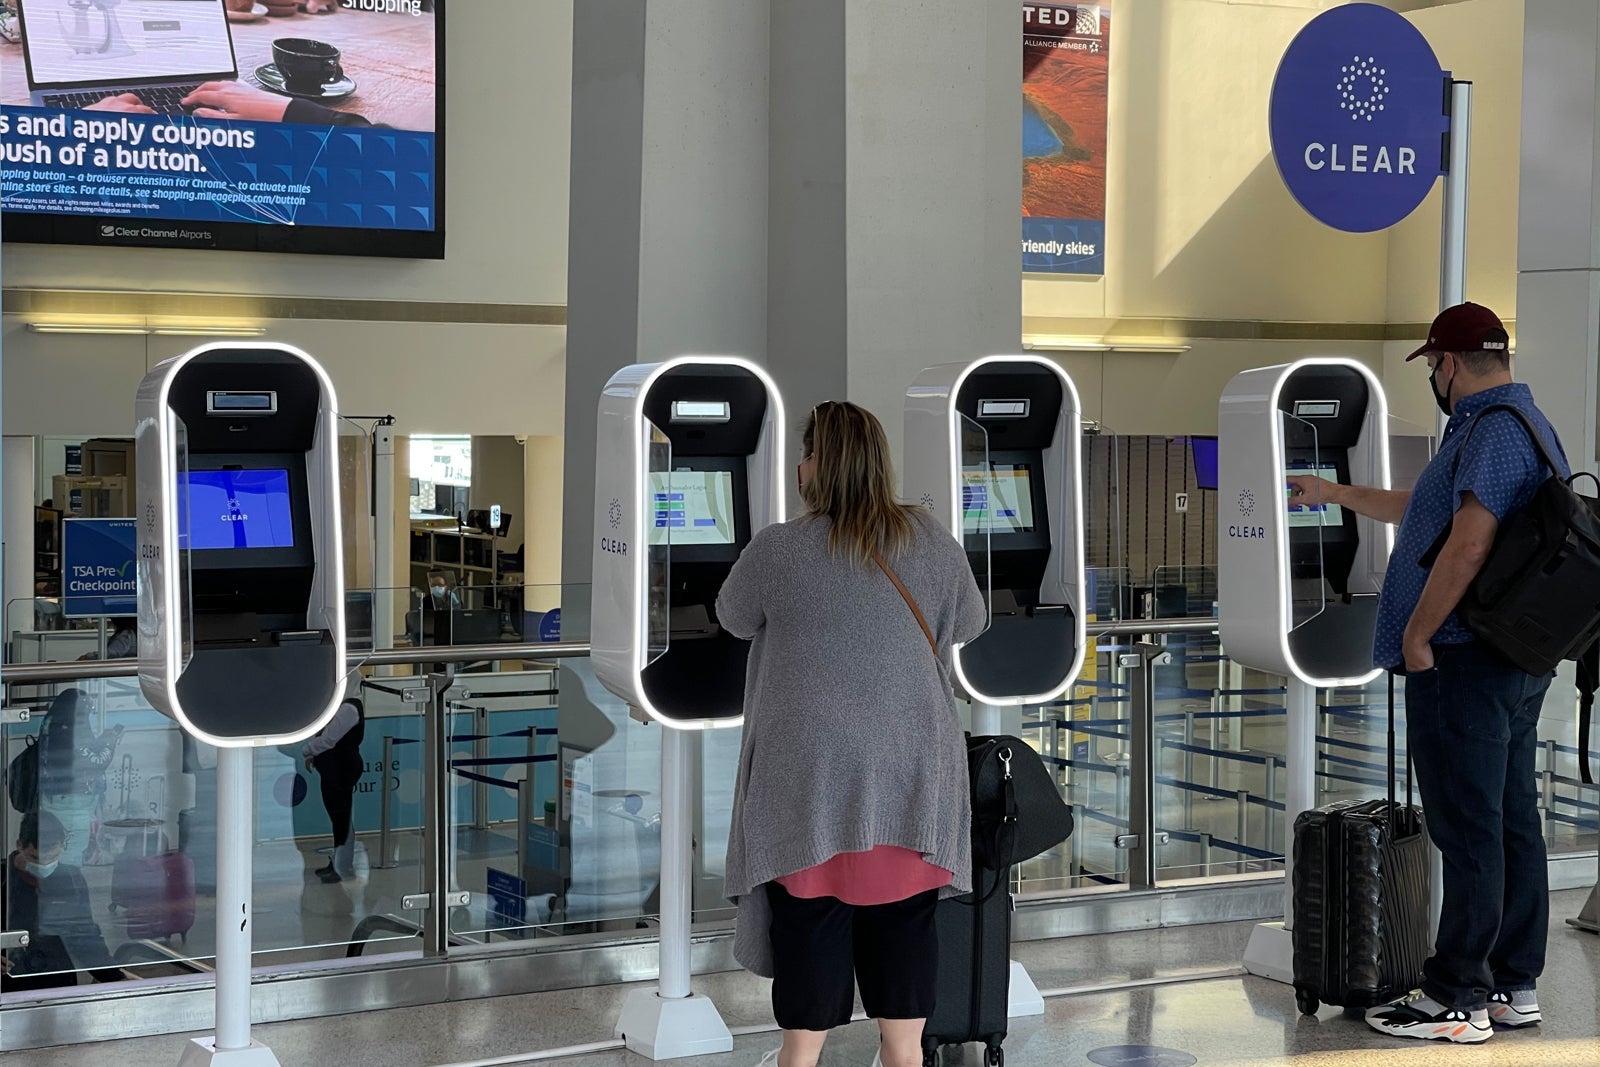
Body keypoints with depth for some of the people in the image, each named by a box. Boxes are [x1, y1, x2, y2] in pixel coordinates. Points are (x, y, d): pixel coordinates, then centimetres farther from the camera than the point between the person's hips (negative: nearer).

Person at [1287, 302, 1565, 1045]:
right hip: (1514, 663, 11)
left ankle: (1459, 998, -2)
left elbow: (1469, 543, -26)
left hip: (1465, 663, -11)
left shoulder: (1494, 429, -15)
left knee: (1468, 831, -6)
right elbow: (1421, 510, 32)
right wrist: (1333, 494, 40)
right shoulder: (1523, 424, 20)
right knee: (1512, 823, 12)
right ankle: (1512, 985, 19)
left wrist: (1416, 633, -17)